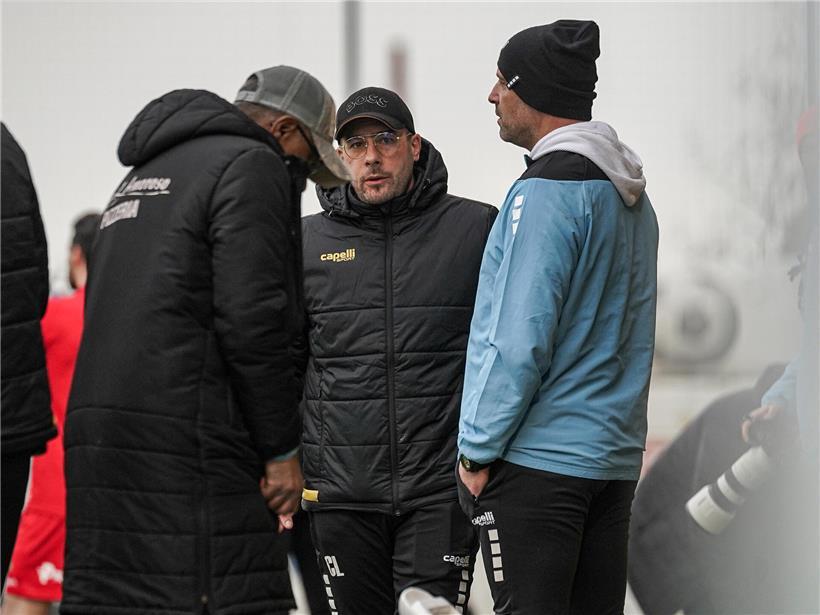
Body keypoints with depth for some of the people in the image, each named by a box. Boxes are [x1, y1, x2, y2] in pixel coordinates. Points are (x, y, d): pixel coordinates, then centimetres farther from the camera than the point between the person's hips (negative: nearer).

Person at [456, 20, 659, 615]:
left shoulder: (548, 192, -14)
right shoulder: (632, 197, 14)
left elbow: (519, 340, -18)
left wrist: (477, 452, -11)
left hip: (538, 456, -9)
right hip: (616, 457, 9)